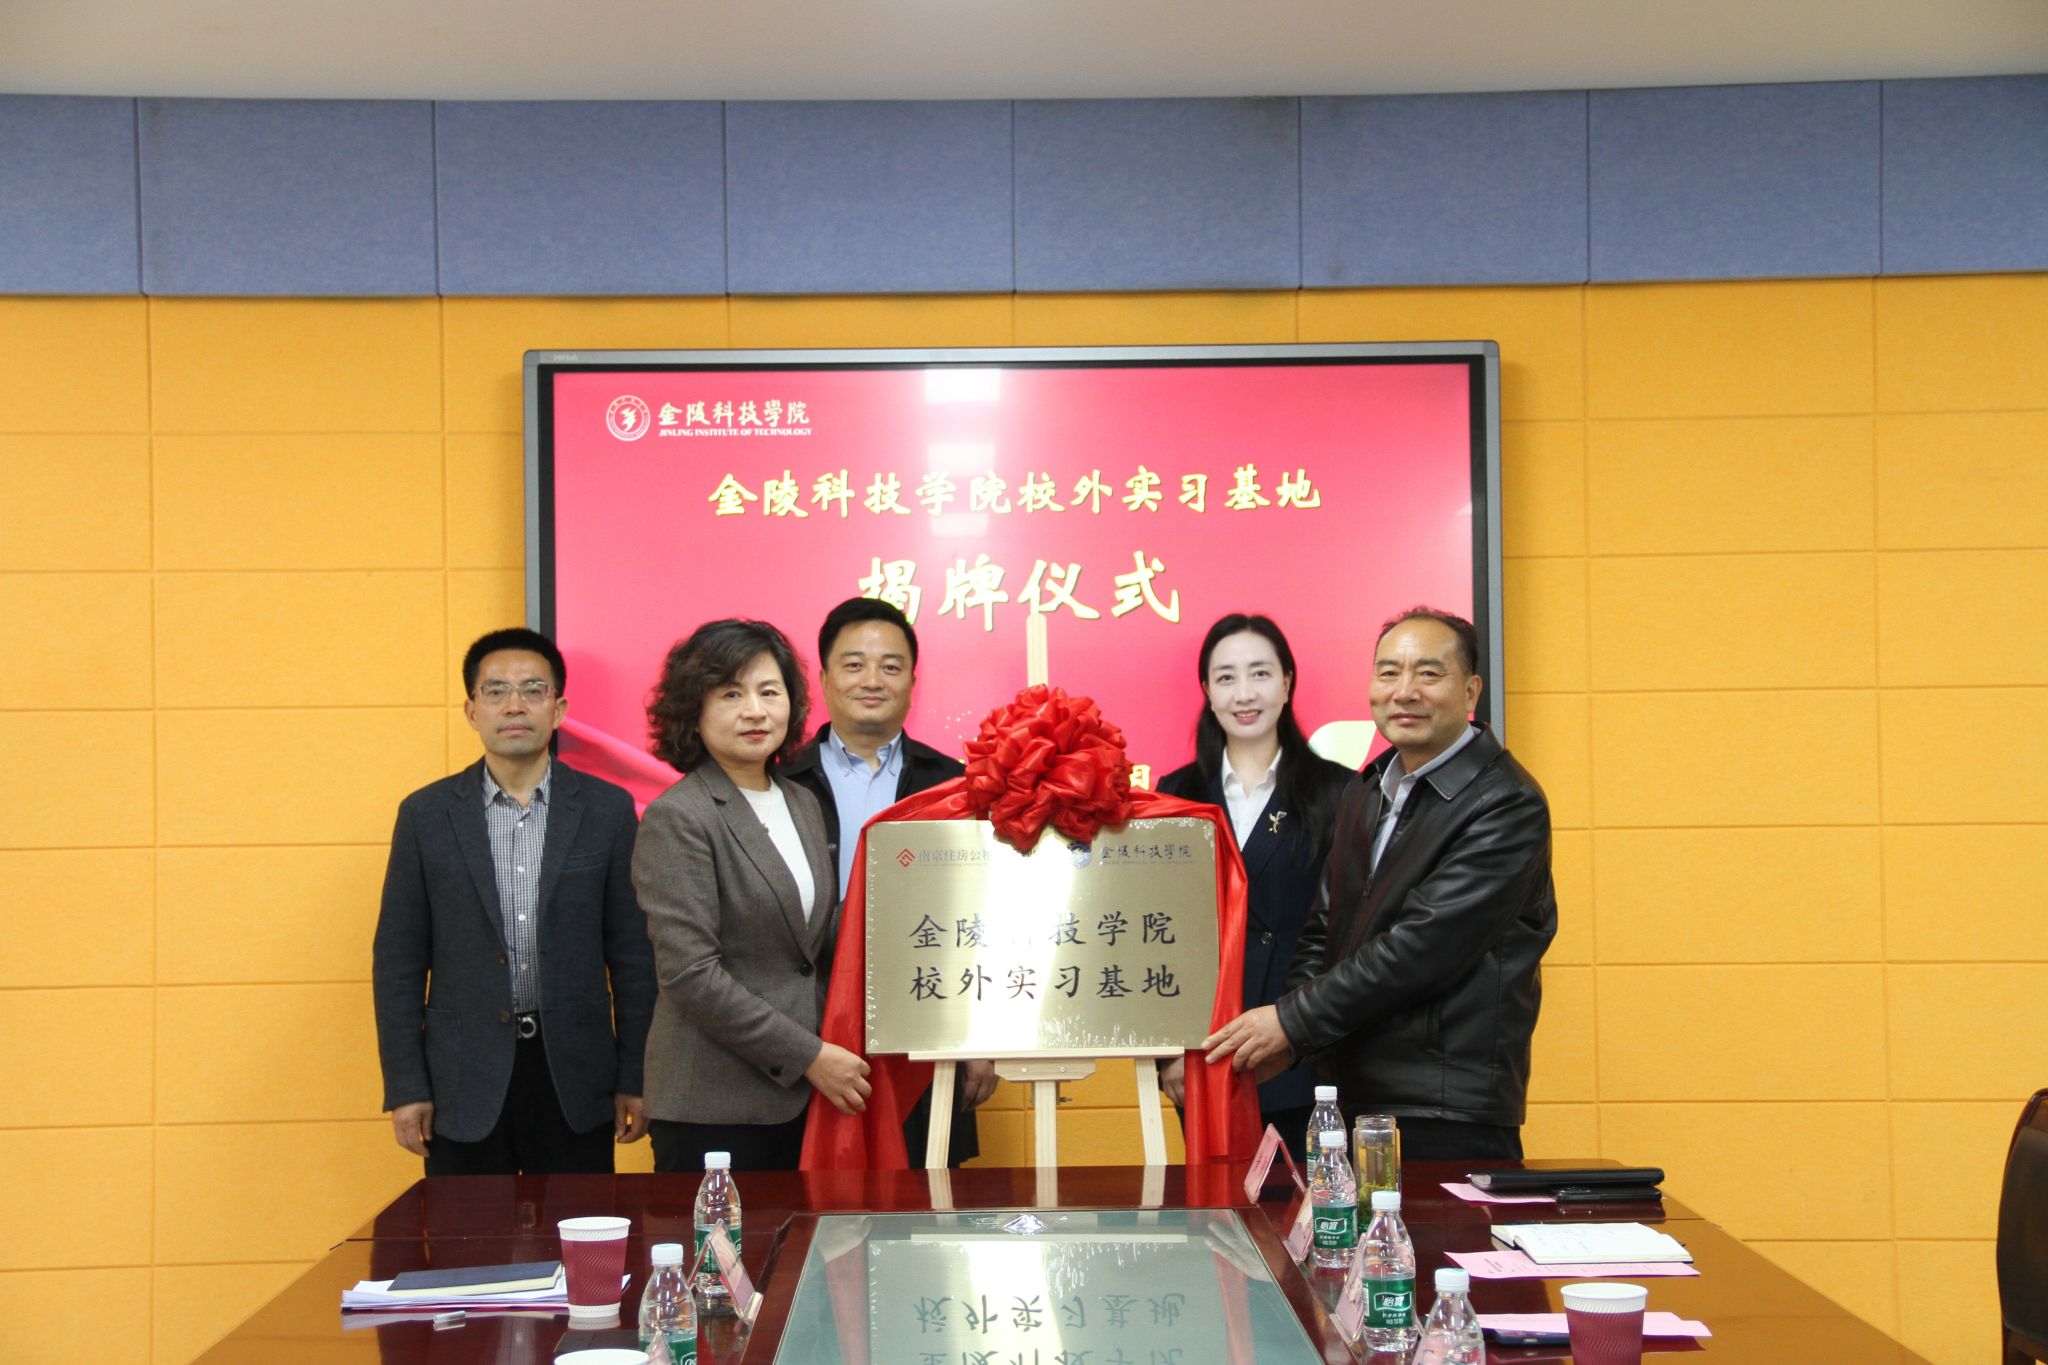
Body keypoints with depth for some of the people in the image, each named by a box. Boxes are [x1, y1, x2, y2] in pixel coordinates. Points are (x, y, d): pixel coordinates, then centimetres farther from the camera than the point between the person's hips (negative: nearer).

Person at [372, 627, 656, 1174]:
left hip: (574, 1077, 0)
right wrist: (405, 1087, -1)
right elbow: (398, 961, 4)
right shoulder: (426, 814, 3)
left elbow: (633, 954, 4)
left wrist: (635, 1079, 1)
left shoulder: (607, 809, 3)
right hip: (465, 1081, 0)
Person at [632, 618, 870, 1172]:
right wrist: (809, 1056, -14)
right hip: (712, 1104, -7)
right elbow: (691, 974, -16)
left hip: (796, 1098, 7)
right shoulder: (676, 819, -10)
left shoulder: (802, 804, 14)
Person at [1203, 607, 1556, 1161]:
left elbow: (1422, 945, -18)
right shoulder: (1364, 792, 15)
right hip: (1353, 1101, 7)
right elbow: (1324, 930, 18)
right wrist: (1284, 1036, -1)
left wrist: (1292, 1021, -14)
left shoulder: (1509, 807, -12)